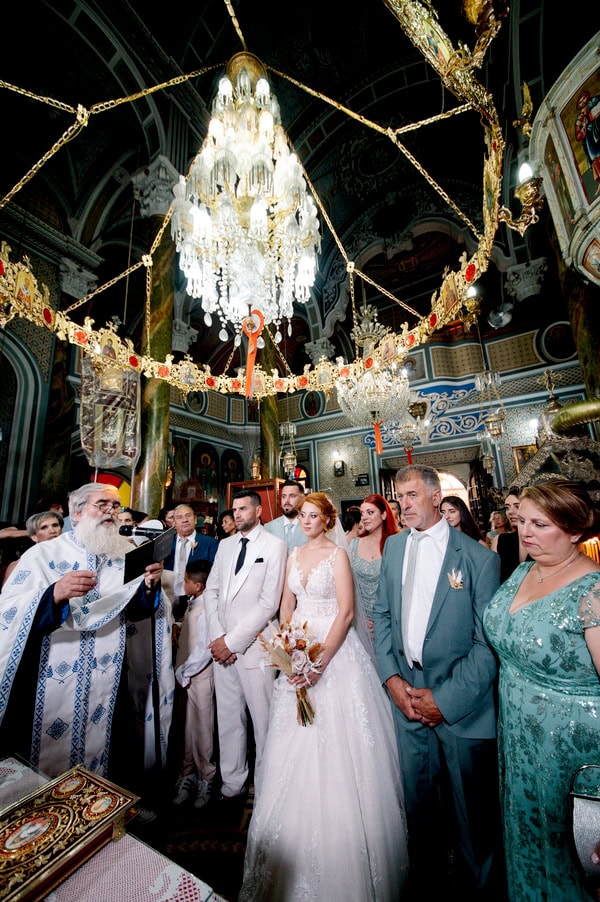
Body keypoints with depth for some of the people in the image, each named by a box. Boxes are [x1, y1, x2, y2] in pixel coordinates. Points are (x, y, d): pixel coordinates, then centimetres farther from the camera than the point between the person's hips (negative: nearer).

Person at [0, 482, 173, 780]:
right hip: (55, 685, -3)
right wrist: (55, 594, -33)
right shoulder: (43, 554, -7)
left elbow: (135, 611, 2)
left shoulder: (124, 557, 2)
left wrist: (149, 586, -18)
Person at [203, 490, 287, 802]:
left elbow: (269, 603, -13)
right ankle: (232, 785, 37)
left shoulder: (274, 545, -9)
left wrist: (232, 640, -13)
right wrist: (217, 637, -2)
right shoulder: (225, 544, 9)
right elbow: (211, 590, 9)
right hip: (221, 646, 5)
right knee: (228, 719, 17)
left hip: (253, 645, -5)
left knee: (262, 720, 6)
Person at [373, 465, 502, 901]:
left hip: (461, 700, -4)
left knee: (469, 806, 17)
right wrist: (391, 676, -4)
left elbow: (489, 641, -13)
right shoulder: (394, 545, 0)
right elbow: (382, 613, 5)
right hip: (406, 689, 4)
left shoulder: (479, 557, -15)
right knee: (418, 797, 23)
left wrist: (447, 698, -13)